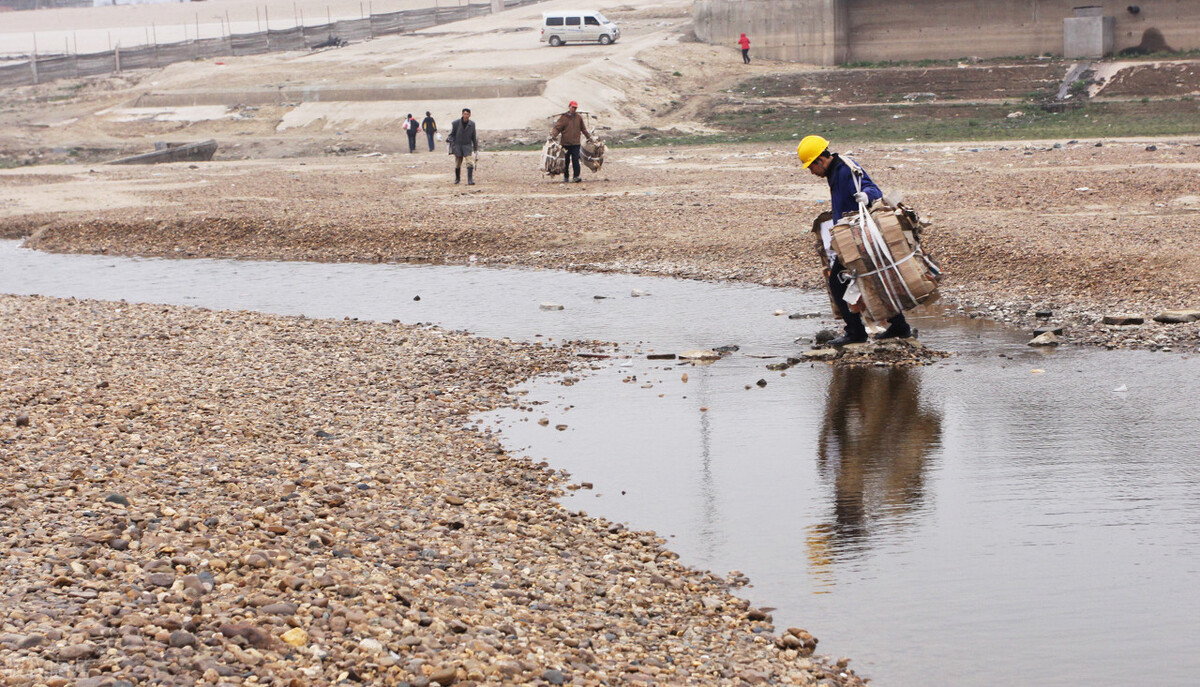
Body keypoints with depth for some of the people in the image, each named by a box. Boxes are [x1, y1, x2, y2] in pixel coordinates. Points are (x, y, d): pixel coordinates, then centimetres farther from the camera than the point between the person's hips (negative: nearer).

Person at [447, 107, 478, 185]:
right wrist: (450, 140, -16)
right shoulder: (456, 123, -5)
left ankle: (470, 180, -16)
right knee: (457, 164, 9)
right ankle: (457, 178, 31)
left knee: (470, 163, -14)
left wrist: (475, 146, 9)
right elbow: (452, 134, 2)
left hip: (468, 146, 0)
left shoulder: (472, 124, 1)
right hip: (457, 146, 0)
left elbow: (473, 136, 9)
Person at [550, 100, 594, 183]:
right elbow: (557, 128, -4)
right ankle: (566, 177, 16)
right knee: (566, 161, 6)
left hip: (575, 143, 0)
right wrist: (552, 135, -19)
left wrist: (590, 137, 18)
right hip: (565, 143, 0)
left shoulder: (579, 117, 8)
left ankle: (576, 176, -9)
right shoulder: (563, 117, 1)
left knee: (575, 160, -10)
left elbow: (584, 129, 18)